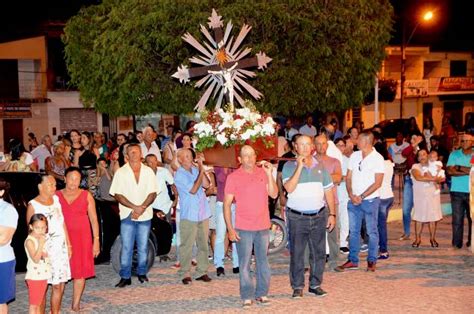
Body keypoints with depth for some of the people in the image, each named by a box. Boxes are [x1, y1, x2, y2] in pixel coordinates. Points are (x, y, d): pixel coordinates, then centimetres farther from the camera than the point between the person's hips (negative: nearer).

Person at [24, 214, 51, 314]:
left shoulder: (43, 238, 8)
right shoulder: (30, 241, -15)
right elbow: (35, 259, -23)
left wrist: (46, 254, 0)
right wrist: (41, 244, -27)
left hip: (43, 276, 7)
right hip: (34, 277, -7)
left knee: (39, 304, 16)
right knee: (33, 305, 0)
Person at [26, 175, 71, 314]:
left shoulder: (56, 200, 9)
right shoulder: (33, 205, -7)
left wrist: (68, 245, 14)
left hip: (60, 248, 5)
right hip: (44, 249, -5)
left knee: (59, 285, 9)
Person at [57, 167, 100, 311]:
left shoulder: (86, 195, 4)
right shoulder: (57, 196, 5)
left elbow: (94, 219, 4)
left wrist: (96, 240, -1)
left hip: (82, 237, 0)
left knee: (80, 272, 1)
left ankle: (76, 305, 12)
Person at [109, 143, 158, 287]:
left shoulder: (148, 171, 5)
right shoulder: (121, 172, 0)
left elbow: (153, 193, 1)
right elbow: (117, 194, -5)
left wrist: (142, 207, -14)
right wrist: (134, 207, -15)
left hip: (145, 215, 2)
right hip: (127, 215, -1)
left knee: (143, 247, 8)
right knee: (126, 247, 0)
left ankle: (142, 273, 23)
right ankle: (125, 277, 7)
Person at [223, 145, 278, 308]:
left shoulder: (263, 172, 5)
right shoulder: (233, 177, -3)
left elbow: (274, 194, -3)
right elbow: (227, 204, -3)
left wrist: (269, 174, -13)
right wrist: (230, 229, -8)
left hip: (263, 227, 3)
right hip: (243, 228, -3)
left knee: (263, 262, 10)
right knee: (244, 264, 0)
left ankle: (262, 293, 21)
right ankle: (247, 297, 10)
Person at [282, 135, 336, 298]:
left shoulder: (320, 165, 9)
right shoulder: (289, 166, -1)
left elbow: (328, 191, 11)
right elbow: (289, 188, -17)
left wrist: (332, 214, 6)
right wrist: (299, 166, -18)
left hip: (319, 216, 3)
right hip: (297, 217, -3)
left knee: (319, 252, 7)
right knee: (296, 252, 2)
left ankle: (316, 284, 20)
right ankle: (297, 286, 13)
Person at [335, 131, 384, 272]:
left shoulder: (377, 158, -8)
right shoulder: (354, 156, 7)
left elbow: (377, 183, -11)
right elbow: (348, 178, 8)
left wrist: (361, 197, -13)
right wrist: (351, 195, -6)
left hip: (370, 200, -5)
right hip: (354, 199, 5)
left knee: (372, 232, 5)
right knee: (353, 231, 8)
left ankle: (372, 261, 15)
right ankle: (353, 260, 15)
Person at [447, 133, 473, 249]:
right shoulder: (454, 154, 6)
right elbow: (450, 171, -6)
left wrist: (460, 168, -9)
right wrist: (468, 171, -11)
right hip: (457, 191, 0)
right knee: (457, 218, 0)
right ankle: (457, 243, 6)